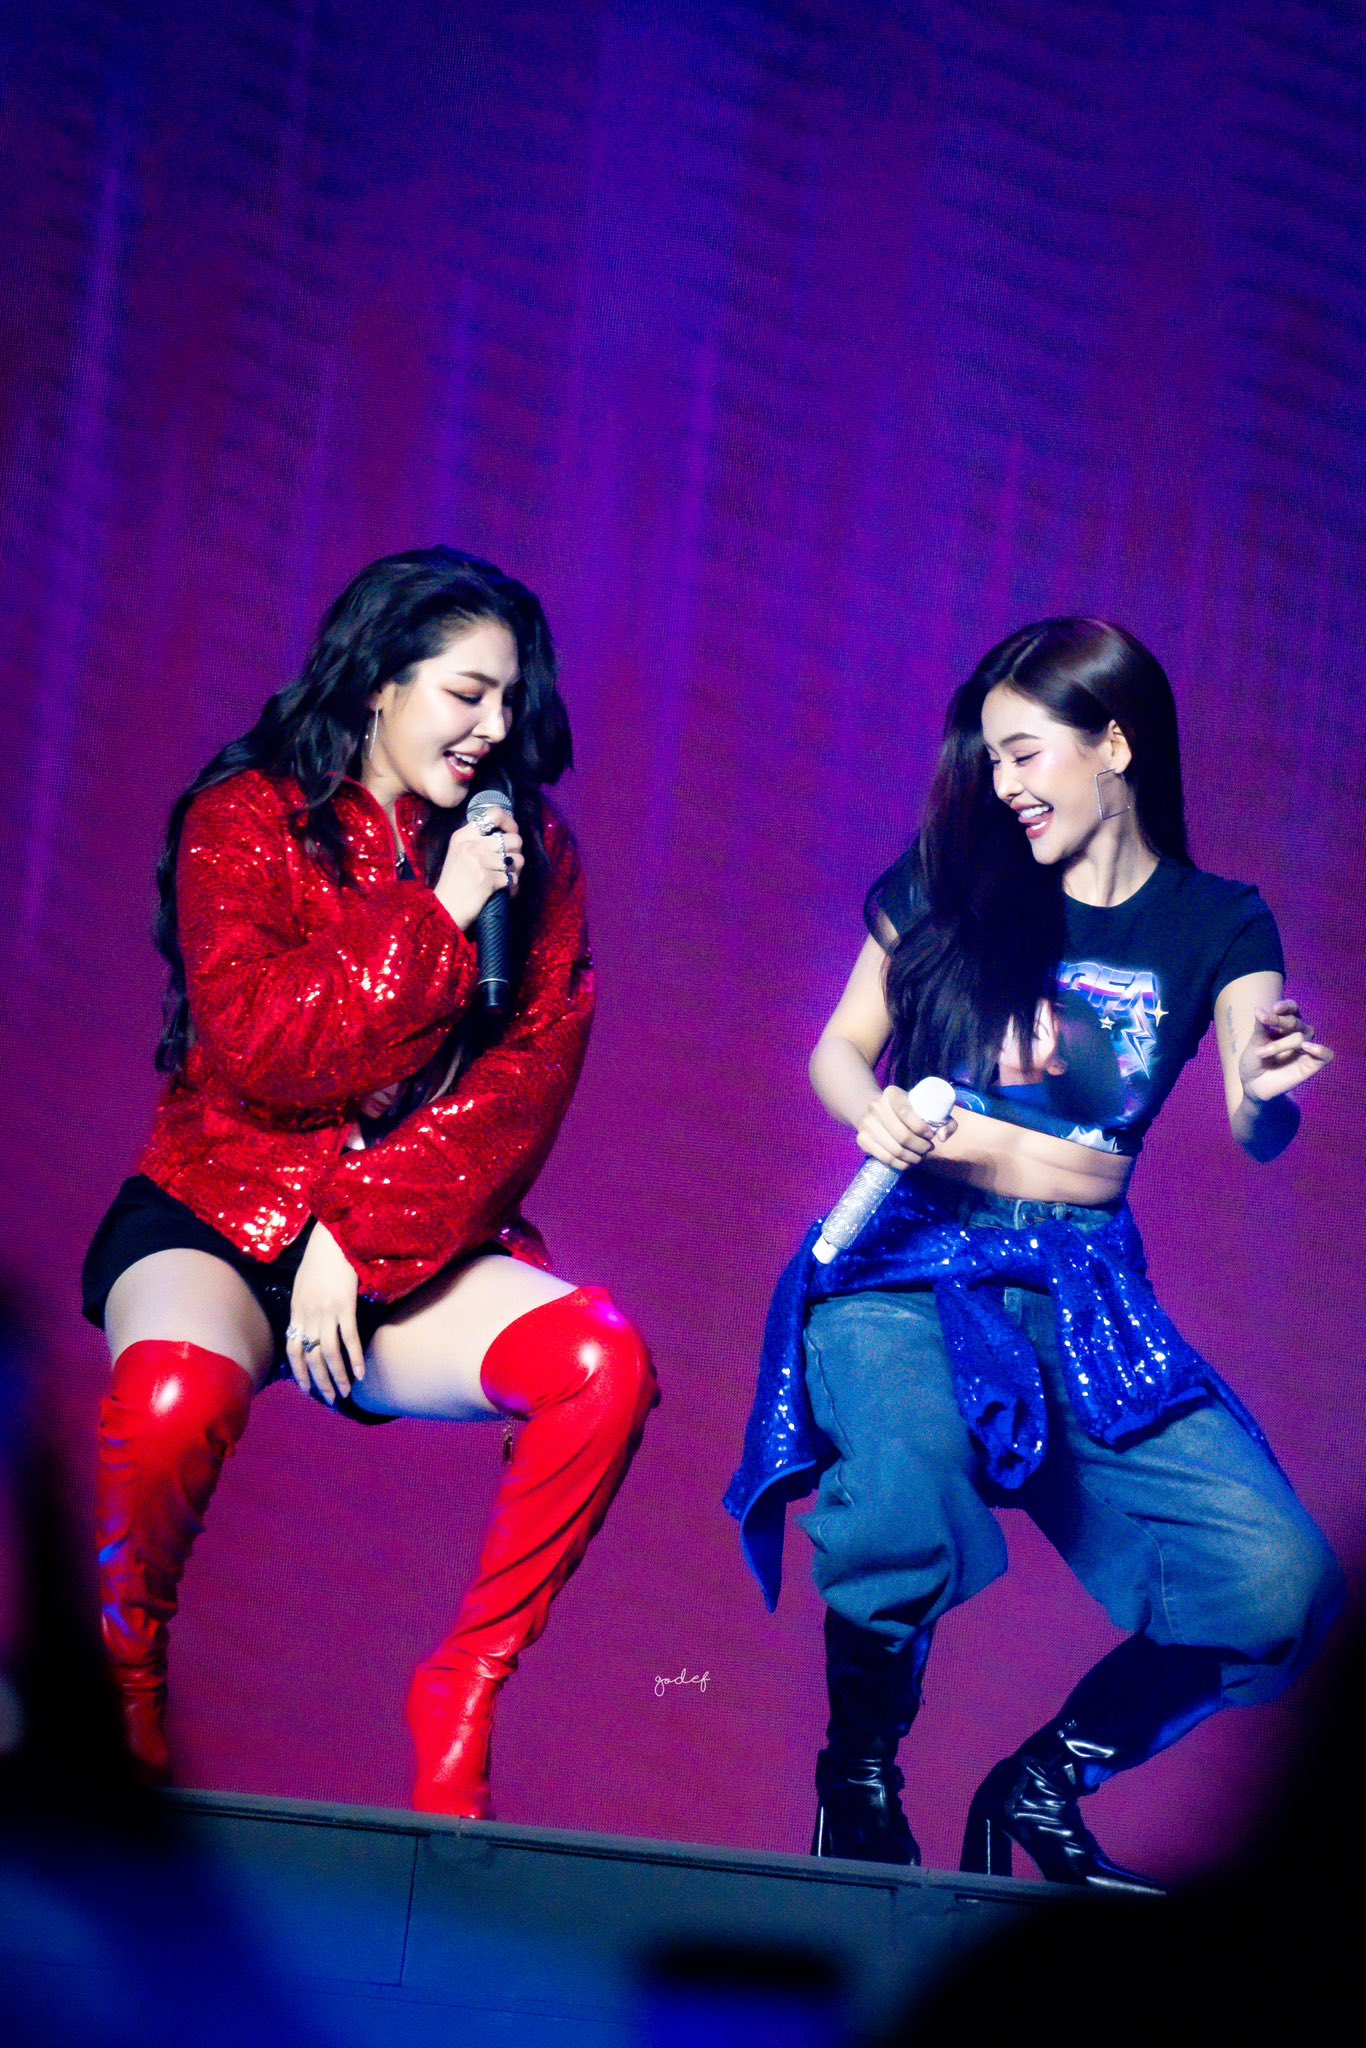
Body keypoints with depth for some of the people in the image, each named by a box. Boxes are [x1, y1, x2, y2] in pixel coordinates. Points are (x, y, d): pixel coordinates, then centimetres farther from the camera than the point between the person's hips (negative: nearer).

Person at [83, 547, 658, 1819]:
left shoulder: (531, 850, 7)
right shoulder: (245, 819, -1)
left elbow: (526, 1085, -2)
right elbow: (252, 1053, -12)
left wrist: (362, 1237, -13)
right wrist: (434, 921, -13)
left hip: (420, 1250, 3)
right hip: (217, 1221, -3)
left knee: (602, 1362, -26)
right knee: (174, 1398, -36)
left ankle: (463, 1693, -9)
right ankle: (124, 1688, -6)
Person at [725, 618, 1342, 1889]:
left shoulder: (1216, 924, 8)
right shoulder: (948, 878, 7)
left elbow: (1258, 1134, -3)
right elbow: (839, 1049, 10)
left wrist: (1268, 1090, -27)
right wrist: (874, 1109, -13)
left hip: (1084, 1286, 2)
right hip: (912, 1261, -2)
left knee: (1280, 1584, -18)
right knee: (903, 1528, -34)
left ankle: (1046, 1783, 8)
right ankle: (858, 1785, -2)